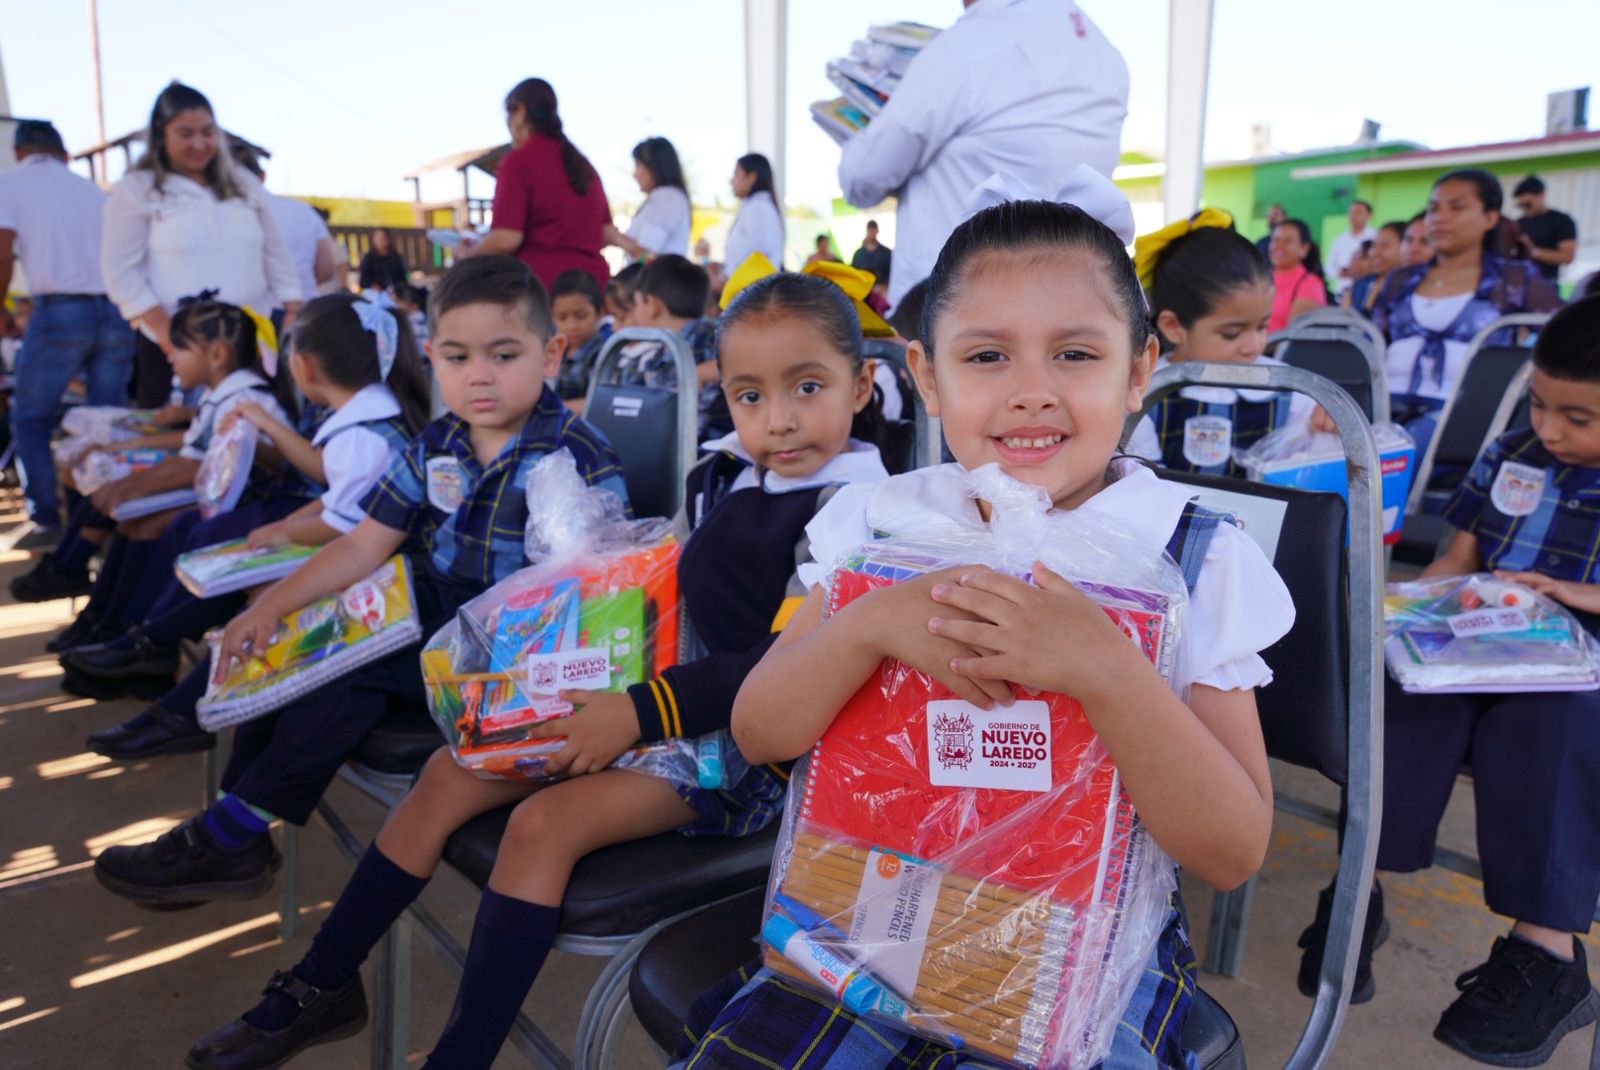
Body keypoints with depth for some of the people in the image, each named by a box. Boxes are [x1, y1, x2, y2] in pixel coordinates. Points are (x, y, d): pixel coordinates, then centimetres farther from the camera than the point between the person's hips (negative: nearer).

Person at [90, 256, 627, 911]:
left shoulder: (583, 462, -14)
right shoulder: (436, 447, 5)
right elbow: (365, 545, 6)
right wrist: (273, 604, -4)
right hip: (429, 608, 7)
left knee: (352, 676, -22)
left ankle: (228, 836, -4)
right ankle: (238, 830, 5)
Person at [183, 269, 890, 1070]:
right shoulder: (719, 477, 8)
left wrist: (640, 713, -26)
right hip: (646, 698, 8)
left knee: (545, 822, -25)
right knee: (451, 772, 3)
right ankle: (321, 984, 18)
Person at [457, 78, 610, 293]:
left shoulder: (518, 160, -5)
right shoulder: (582, 162, 14)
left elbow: (506, 239, -12)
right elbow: (606, 232, 16)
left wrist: (469, 253, 6)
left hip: (541, 279, -6)